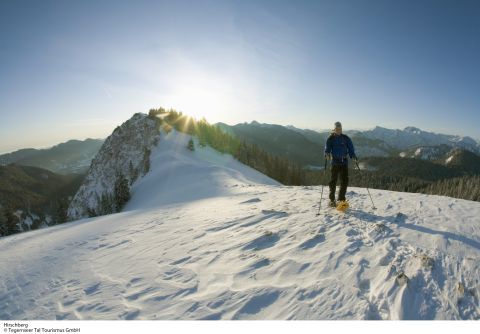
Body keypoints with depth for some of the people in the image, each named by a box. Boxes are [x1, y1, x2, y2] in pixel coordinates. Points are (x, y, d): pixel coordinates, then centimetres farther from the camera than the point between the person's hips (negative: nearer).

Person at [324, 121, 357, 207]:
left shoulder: (346, 138, 9)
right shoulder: (331, 138, 2)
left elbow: (351, 148, 9)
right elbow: (327, 148, -6)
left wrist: (353, 156, -8)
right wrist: (327, 154, -27)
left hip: (344, 162, 3)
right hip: (335, 162, -3)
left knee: (345, 181, 2)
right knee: (333, 181, -2)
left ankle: (341, 199, 18)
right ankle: (332, 200, 9)